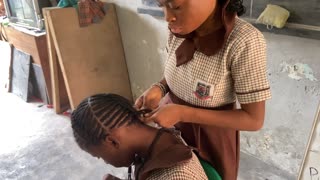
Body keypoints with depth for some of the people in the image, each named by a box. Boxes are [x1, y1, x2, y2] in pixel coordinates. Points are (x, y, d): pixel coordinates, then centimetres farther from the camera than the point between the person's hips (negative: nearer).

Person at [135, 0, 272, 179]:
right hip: (173, 128, 5)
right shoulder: (180, 30, -12)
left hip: (211, 137, -4)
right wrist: (159, 88, -16)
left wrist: (182, 113, -29)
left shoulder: (246, 42, -30)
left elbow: (254, 120, -23)